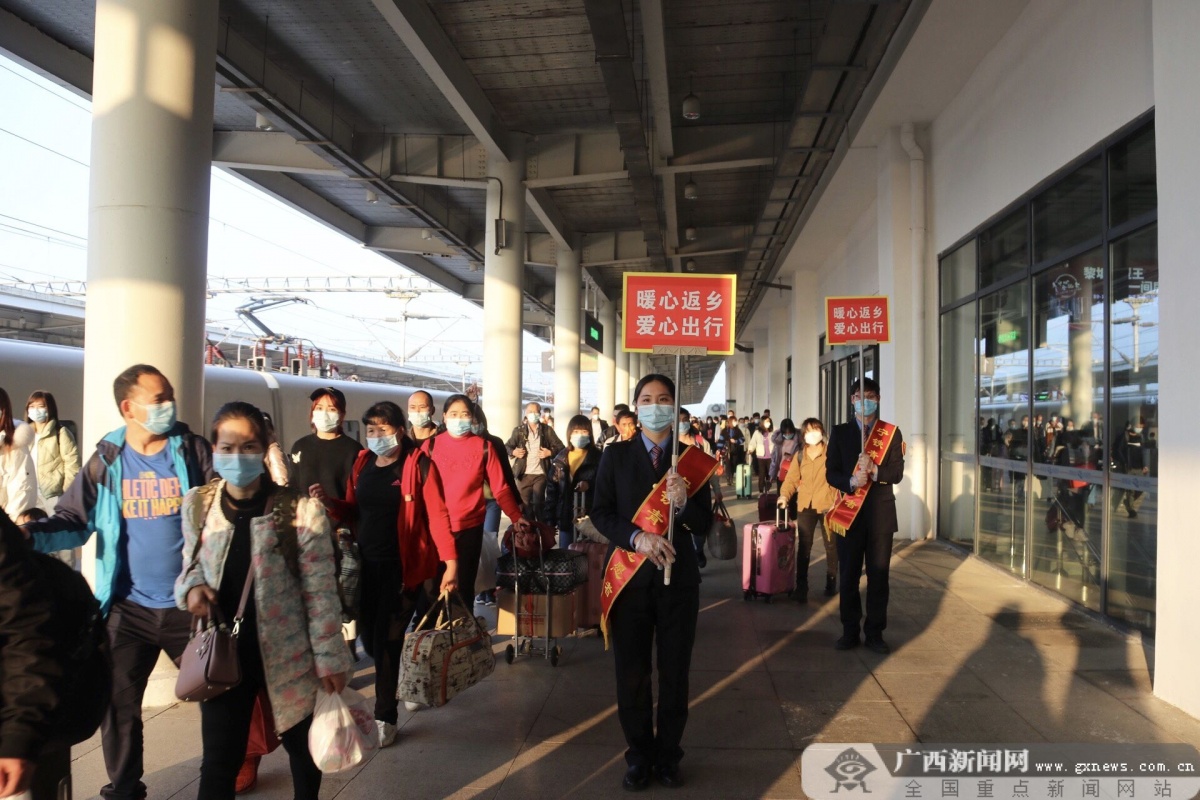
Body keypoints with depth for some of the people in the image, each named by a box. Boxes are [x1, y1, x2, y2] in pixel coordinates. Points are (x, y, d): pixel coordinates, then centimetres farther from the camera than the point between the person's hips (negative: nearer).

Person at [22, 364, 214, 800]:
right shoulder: (106, 460, -1)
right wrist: (32, 534, -18)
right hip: (129, 607, 2)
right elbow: (73, 521, 1)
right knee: (117, 703, 12)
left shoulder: (193, 451, -5)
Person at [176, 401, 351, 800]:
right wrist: (192, 587, -13)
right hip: (223, 655, 2)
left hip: (288, 656, -2)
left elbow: (320, 590, -12)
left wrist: (329, 658, -9)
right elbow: (191, 566, 11)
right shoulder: (198, 505, -3)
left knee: (303, 751, 19)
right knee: (218, 762, 10)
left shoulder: (300, 509, -16)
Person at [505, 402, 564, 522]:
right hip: (524, 474, 2)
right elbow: (507, 446, 7)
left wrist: (550, 452, -13)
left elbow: (560, 447, 4)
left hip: (540, 474, -2)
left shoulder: (547, 430, 2)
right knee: (526, 504, 9)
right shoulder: (519, 430, 3)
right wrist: (513, 452, -13)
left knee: (538, 504, -7)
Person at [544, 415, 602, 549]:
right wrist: (549, 519, 5)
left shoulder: (598, 457, -2)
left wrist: (589, 485, -23)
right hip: (565, 517, 3)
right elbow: (551, 490, 10)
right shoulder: (560, 459, 9)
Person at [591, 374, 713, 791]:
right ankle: (639, 754, 27)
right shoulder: (616, 455, 1)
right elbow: (600, 512, -4)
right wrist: (636, 537, -20)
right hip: (629, 575, 0)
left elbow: (704, 524, -2)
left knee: (675, 671, 11)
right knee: (631, 671, 9)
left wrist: (684, 503, -23)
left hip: (678, 575, 0)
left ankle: (668, 755, 28)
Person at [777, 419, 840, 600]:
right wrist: (784, 495, -12)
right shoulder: (799, 456, 8)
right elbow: (791, 479, 5)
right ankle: (801, 587, -1)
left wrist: (837, 501, -13)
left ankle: (831, 582, 25)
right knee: (804, 546, -2)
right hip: (805, 505, 2)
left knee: (830, 544, 10)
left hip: (827, 505, -2)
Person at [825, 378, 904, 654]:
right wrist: (851, 482, -18)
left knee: (878, 575, 4)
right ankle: (850, 631, 18)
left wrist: (875, 471, -21)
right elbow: (831, 472, 1)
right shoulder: (840, 432, 6)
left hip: (881, 513, 0)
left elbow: (897, 473, -2)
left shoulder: (891, 432, 5)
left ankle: (875, 633, 15)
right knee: (848, 575, 6)